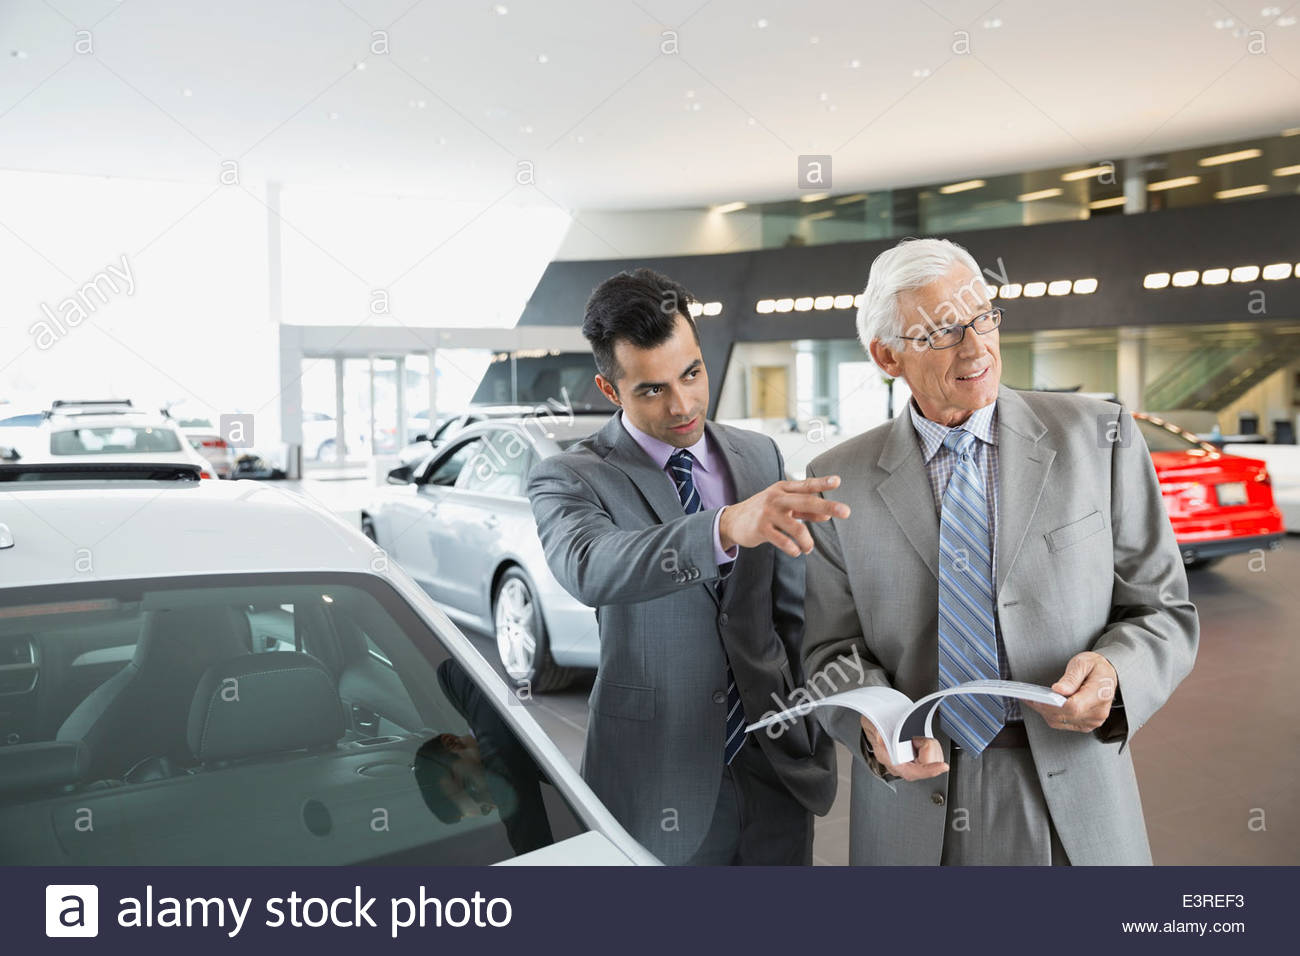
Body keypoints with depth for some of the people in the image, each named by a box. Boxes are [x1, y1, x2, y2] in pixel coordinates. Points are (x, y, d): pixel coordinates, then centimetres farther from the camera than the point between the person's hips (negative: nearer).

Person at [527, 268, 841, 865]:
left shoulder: (760, 456, 6)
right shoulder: (568, 479, -10)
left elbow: (793, 607, 11)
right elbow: (588, 569, -33)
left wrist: (817, 729, 6)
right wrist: (725, 527, -48)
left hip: (775, 768, 4)